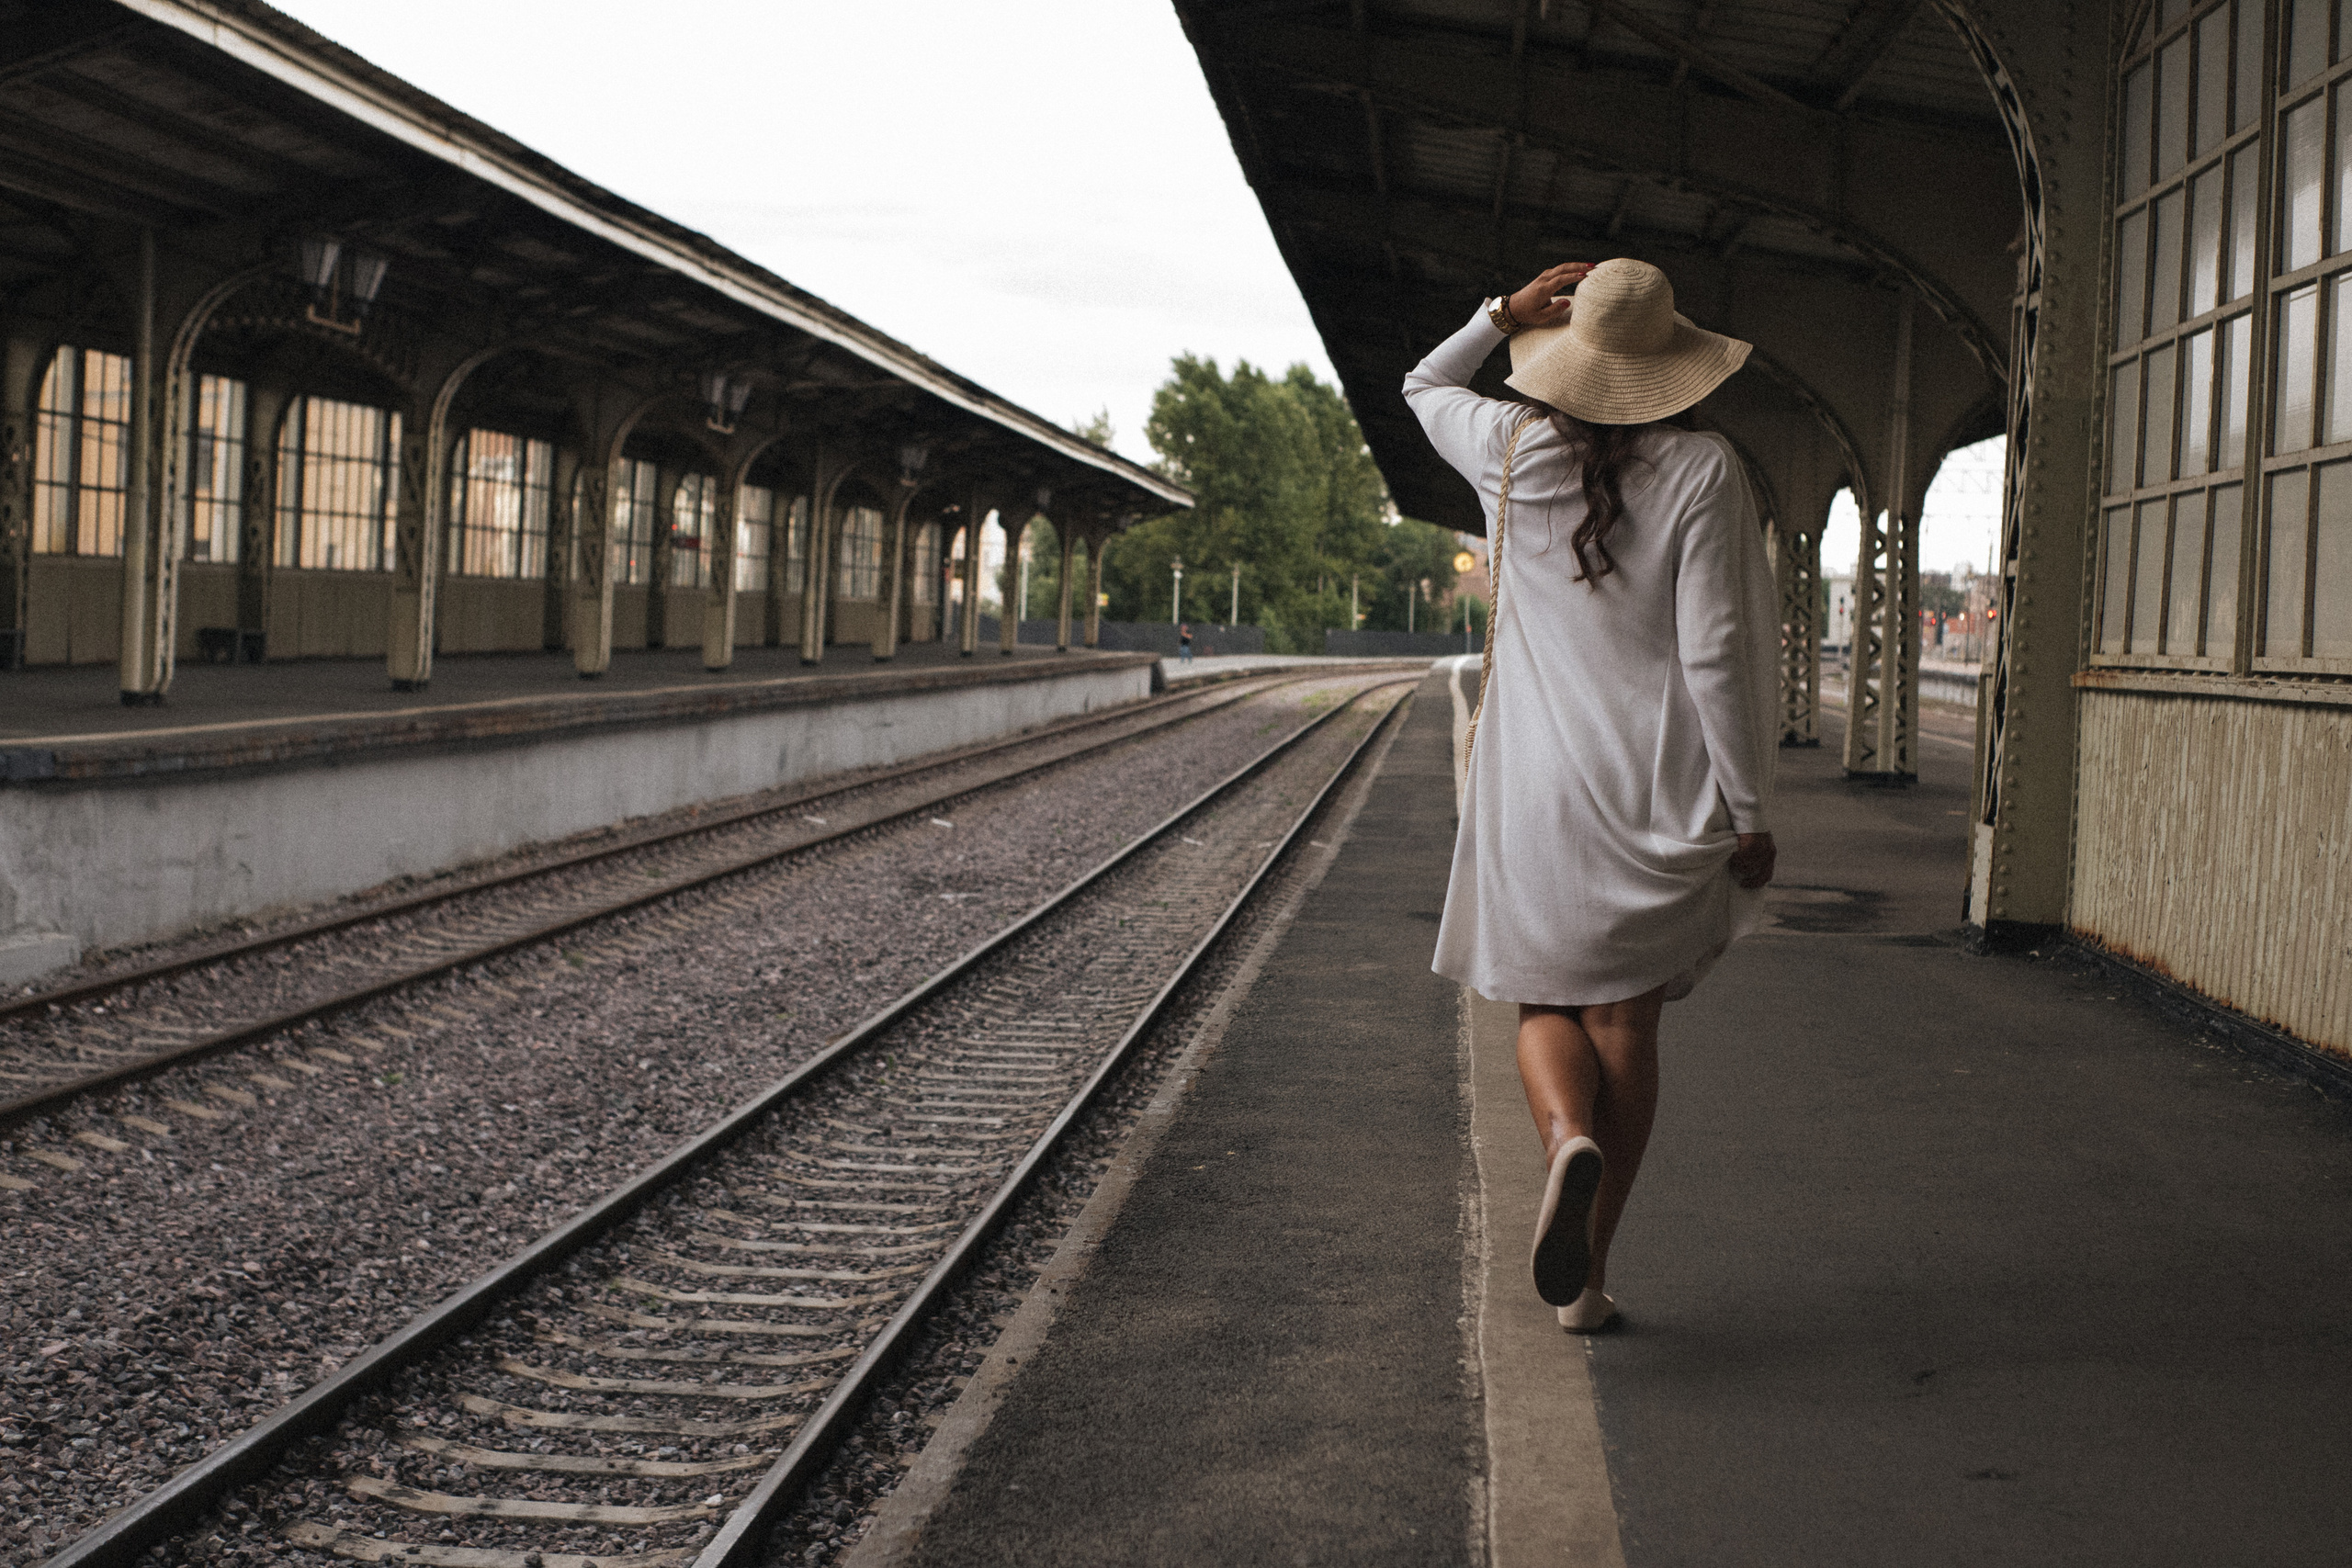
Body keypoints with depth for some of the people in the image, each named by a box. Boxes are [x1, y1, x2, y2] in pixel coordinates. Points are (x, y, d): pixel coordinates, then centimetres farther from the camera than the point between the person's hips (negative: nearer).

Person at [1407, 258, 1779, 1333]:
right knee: (1626, 1021, 9)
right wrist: (1748, 809, -5)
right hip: (1661, 790, -1)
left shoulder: (1513, 451, -1)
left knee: (1547, 1003, 15)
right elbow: (1712, 652, -12)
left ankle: (1568, 1140, -18)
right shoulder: (1701, 471, -9)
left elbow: (1423, 388, 23)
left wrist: (1505, 313, 10)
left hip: (1536, 787, 1)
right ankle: (1586, 1273, 11)